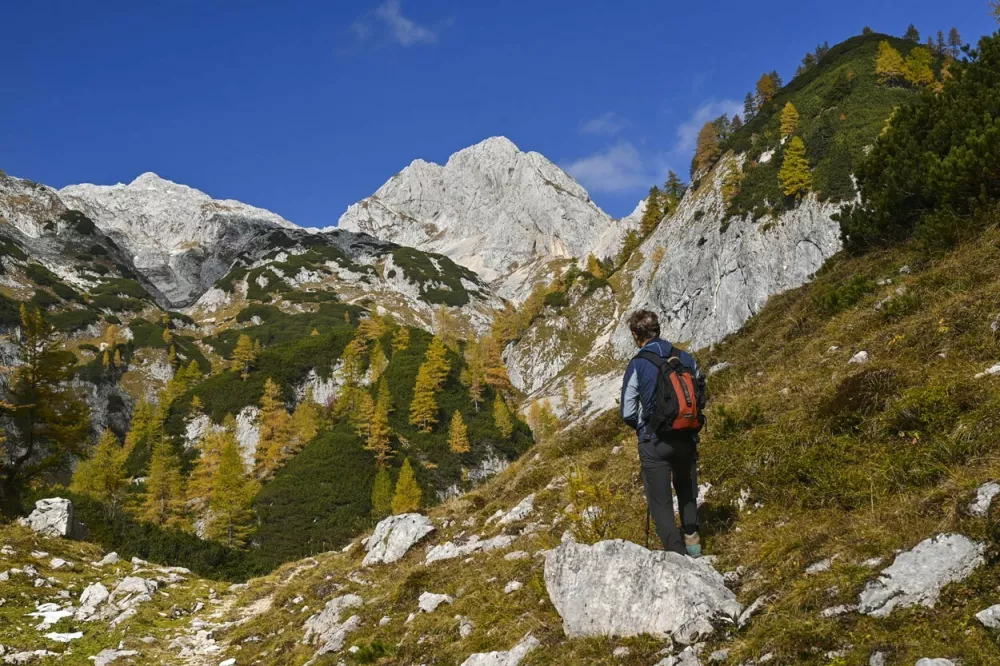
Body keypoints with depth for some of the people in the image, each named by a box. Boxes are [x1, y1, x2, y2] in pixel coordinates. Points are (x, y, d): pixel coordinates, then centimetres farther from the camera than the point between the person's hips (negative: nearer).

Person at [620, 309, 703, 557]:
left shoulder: (637, 366, -12)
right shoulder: (686, 358, -1)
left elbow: (628, 414, -10)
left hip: (654, 443, -4)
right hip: (686, 438, 4)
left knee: (661, 504, 5)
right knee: (687, 492, 29)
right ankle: (692, 539, 32)